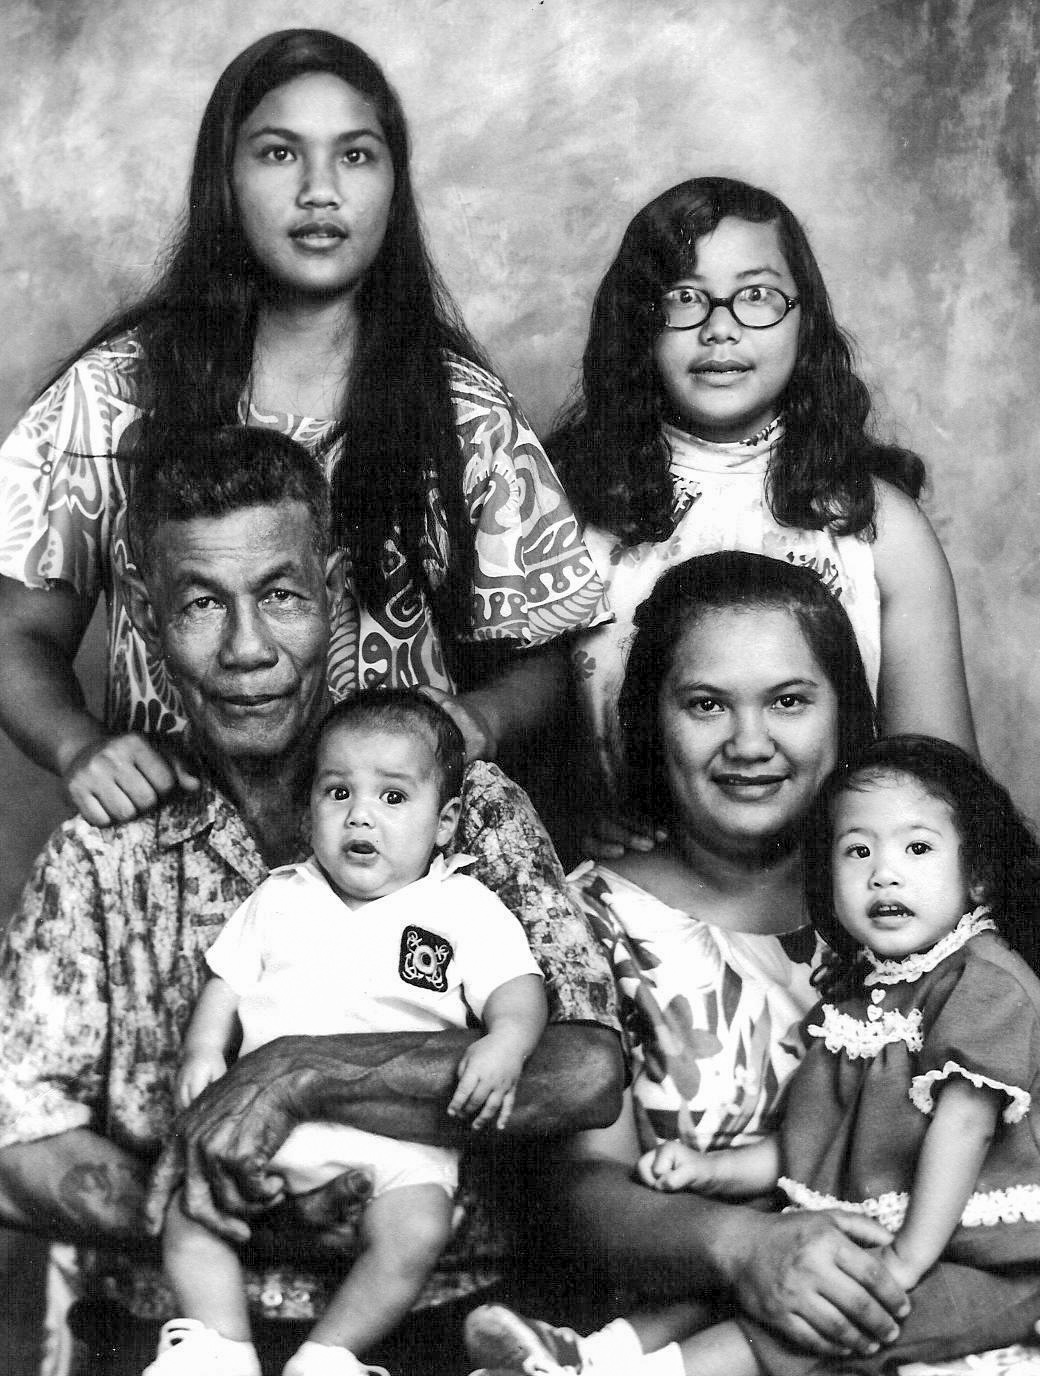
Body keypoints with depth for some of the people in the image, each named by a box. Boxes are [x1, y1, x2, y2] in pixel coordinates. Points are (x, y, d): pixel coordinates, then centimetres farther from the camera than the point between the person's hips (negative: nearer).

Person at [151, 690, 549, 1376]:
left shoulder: (464, 908, 4)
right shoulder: (281, 899, 15)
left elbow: (518, 988, -4)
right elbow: (227, 983, 19)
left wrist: (506, 1043, -26)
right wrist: (204, 1049, 0)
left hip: (400, 1129, -3)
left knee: (417, 1231, -27)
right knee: (189, 1210, -14)